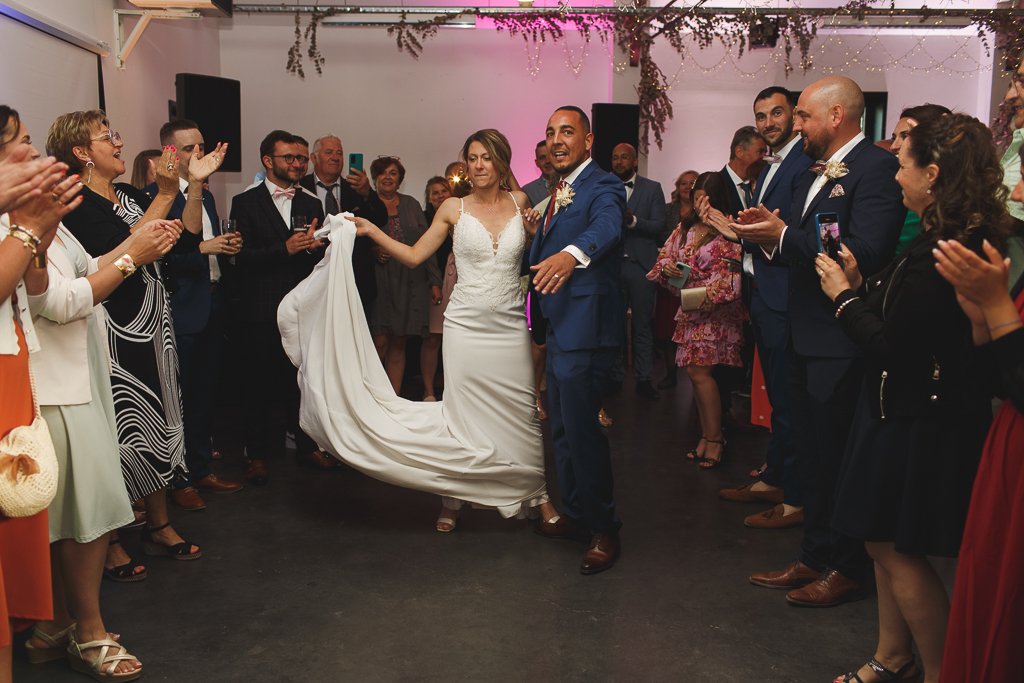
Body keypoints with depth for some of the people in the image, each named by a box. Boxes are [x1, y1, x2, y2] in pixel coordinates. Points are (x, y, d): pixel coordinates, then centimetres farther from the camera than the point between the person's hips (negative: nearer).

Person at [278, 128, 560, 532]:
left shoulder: (519, 203, 6)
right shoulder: (453, 208, 2)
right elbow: (414, 256, 4)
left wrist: (536, 231, -3)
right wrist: (371, 230, -4)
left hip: (510, 327, 1)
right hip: (467, 325, -1)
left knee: (521, 412, 6)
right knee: (461, 412, 5)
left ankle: (536, 494, 24)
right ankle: (453, 501, 21)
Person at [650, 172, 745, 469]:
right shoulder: (685, 229, 12)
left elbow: (730, 277, -14)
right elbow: (664, 257, 15)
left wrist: (702, 295, -22)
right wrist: (666, 267, -8)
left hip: (716, 311, -6)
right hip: (689, 311, 6)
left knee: (699, 371, -12)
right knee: (698, 373, 9)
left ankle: (715, 438, 1)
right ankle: (707, 436, 20)